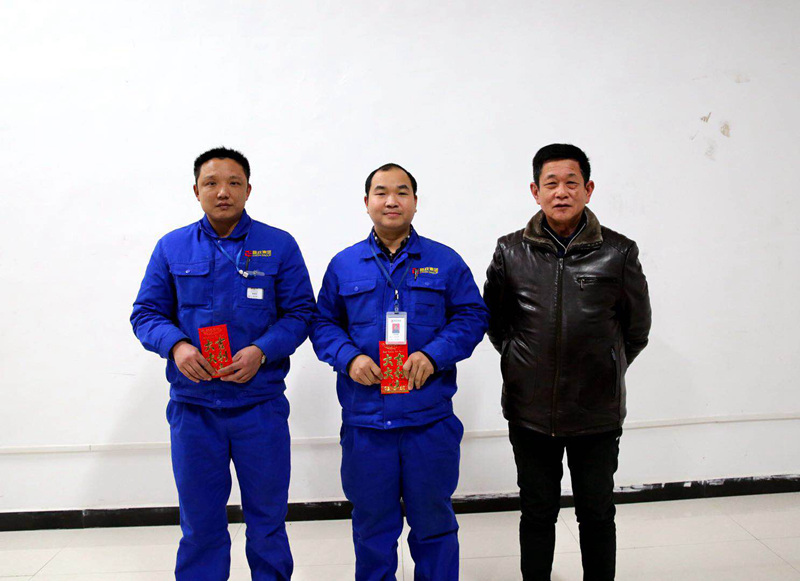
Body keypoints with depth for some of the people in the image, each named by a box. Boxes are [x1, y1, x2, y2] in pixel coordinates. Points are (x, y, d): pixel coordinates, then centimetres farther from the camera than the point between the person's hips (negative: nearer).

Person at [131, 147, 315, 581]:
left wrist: (261, 351, -17)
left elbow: (300, 313, 0)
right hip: (192, 404, 1)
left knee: (267, 516, 11)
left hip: (260, 403, -1)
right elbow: (146, 313, 6)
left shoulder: (280, 246, 1)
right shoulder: (172, 248, 6)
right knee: (199, 520, 13)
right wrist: (176, 345, -14)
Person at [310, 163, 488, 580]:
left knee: (433, 520, 14)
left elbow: (472, 316, 2)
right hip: (365, 418, 1)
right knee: (372, 524, 15)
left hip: (430, 420, 0)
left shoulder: (445, 261, 4)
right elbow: (322, 323, 8)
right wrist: (349, 358, -11)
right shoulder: (343, 264, 7)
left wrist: (433, 355, -14)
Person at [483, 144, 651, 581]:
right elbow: (494, 320, 11)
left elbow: (637, 328, 8)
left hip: (597, 413, 0)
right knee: (537, 513, 15)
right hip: (530, 411, 1)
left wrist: (605, 370, 9)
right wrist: (524, 365, 9)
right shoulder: (511, 251, -2)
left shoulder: (618, 252, -4)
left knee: (597, 515, 15)